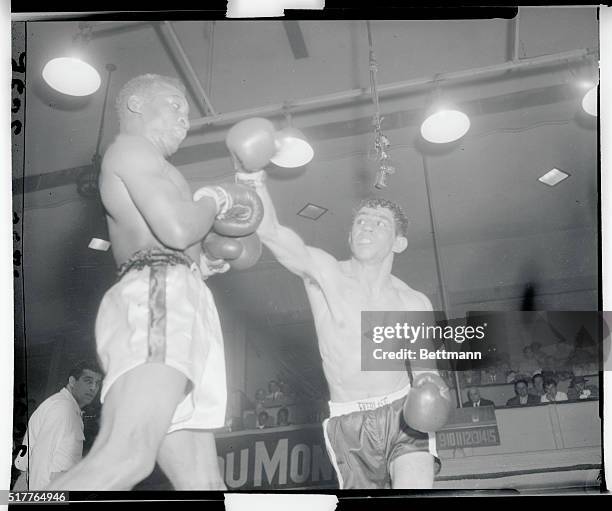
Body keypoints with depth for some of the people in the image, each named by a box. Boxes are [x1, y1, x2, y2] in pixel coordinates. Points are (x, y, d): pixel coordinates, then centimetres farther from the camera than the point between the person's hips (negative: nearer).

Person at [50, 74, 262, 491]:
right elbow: (176, 228, -10)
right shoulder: (131, 146, 7)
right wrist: (215, 199, 8)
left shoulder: (139, 163, 36)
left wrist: (196, 265, 29)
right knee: (127, 457, -30)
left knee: (202, 482, -2)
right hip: (157, 300, -10)